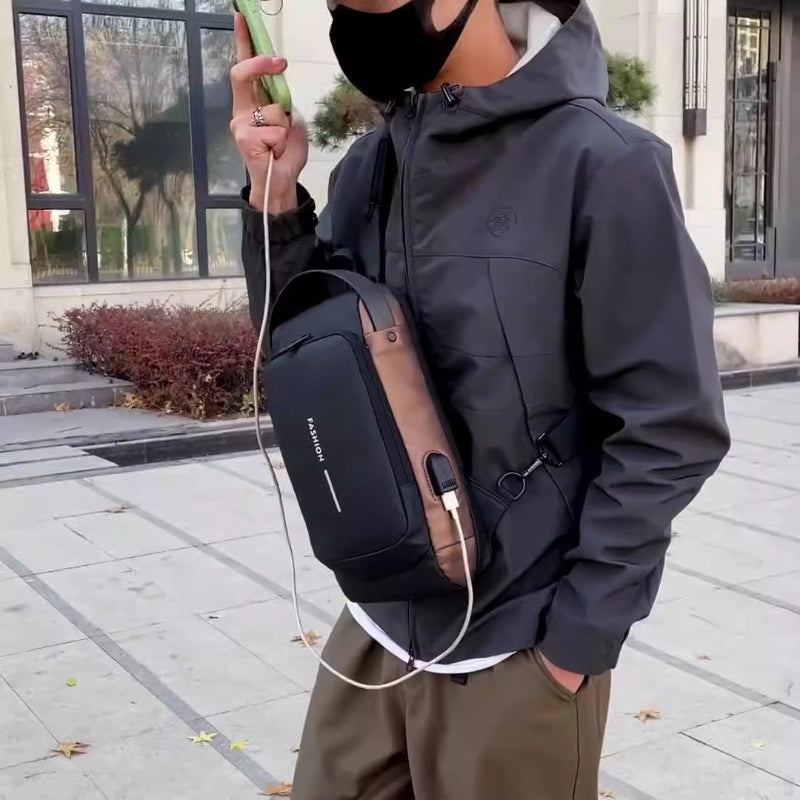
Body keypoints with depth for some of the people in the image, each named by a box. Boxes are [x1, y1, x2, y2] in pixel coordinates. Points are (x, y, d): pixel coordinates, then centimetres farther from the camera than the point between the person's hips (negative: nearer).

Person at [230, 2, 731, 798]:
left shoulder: (603, 164, -15)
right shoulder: (371, 165, 2)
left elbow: (669, 428, -13)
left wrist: (580, 630, -12)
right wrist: (276, 203, -8)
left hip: (515, 648, -5)